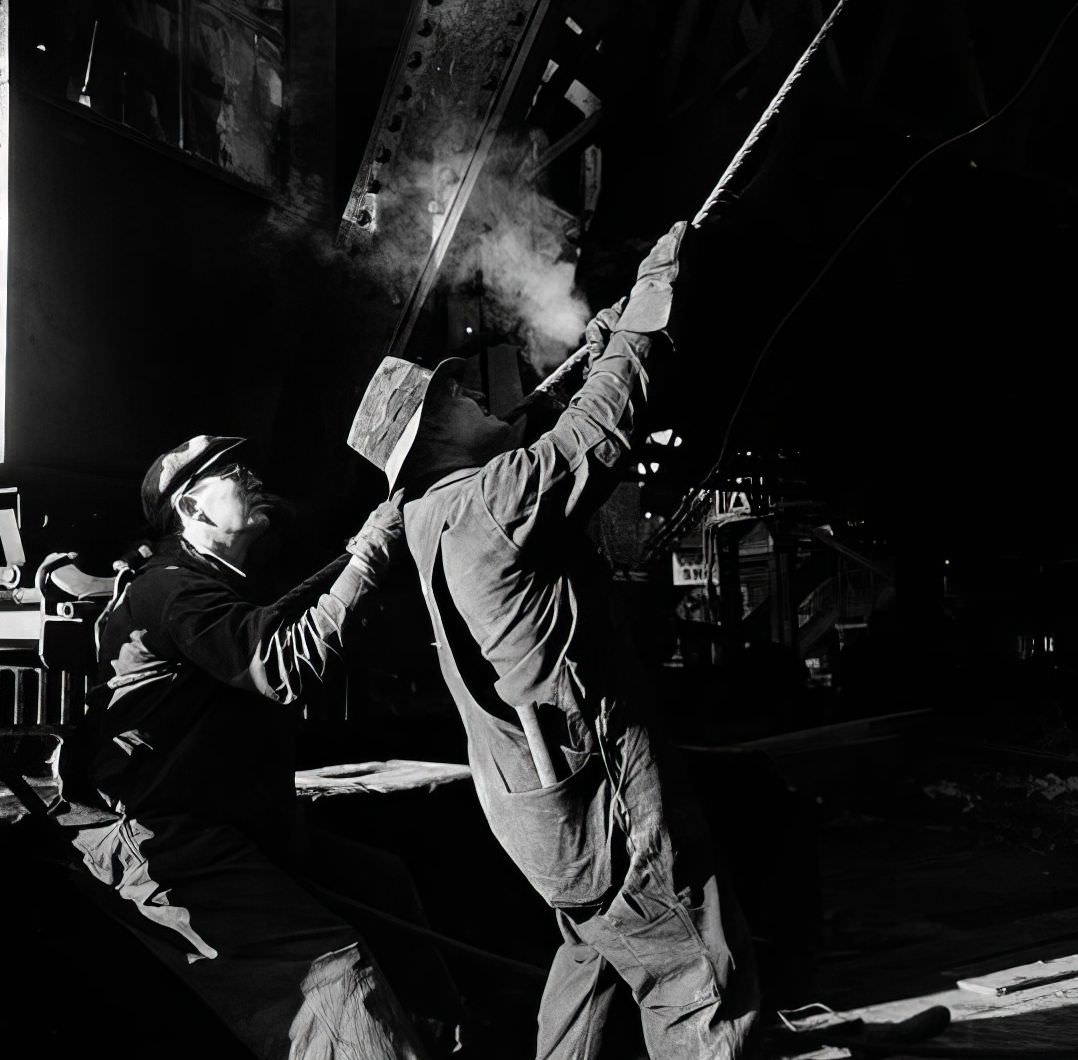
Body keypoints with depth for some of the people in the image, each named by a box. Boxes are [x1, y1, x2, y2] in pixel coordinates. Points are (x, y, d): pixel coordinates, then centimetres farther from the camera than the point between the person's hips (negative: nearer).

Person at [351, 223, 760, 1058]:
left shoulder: (435, 517, 8)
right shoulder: (490, 500, -20)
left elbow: (564, 451, 21)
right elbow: (603, 431, -16)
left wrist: (599, 358, 18)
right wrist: (651, 296, -5)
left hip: (534, 786, 10)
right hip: (593, 782, -10)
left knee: (595, 947, 29)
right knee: (705, 984, 0)